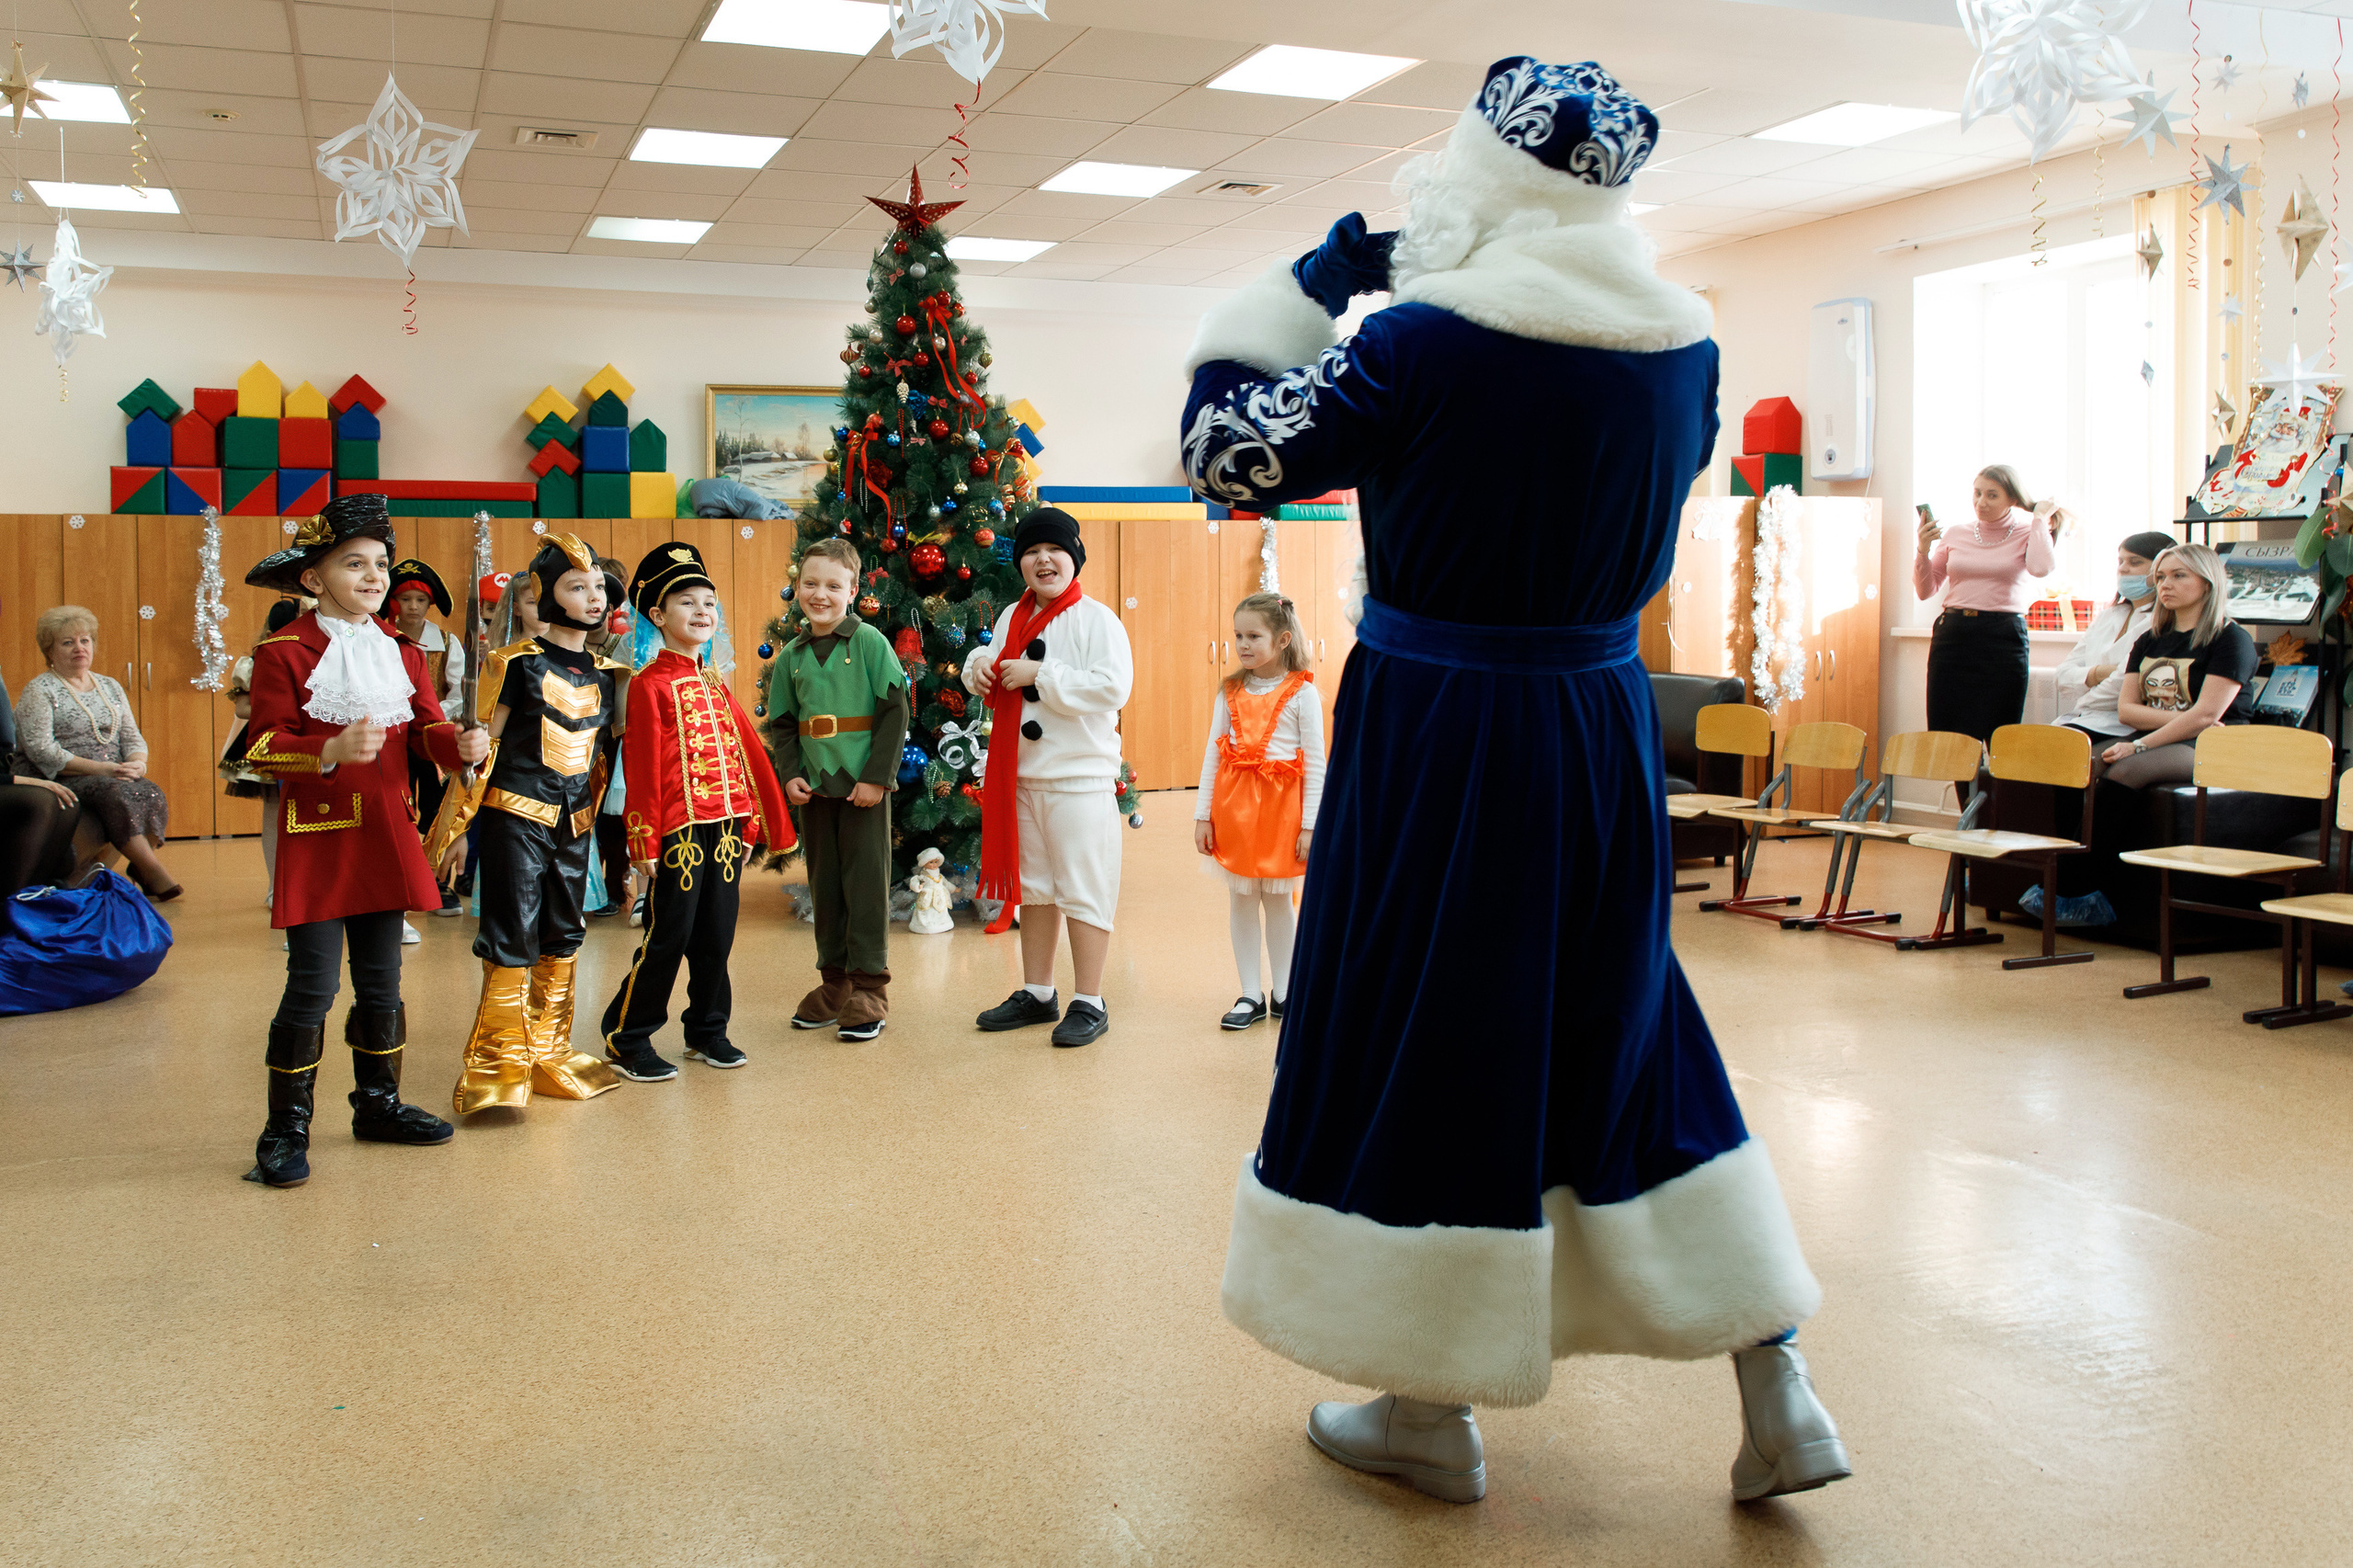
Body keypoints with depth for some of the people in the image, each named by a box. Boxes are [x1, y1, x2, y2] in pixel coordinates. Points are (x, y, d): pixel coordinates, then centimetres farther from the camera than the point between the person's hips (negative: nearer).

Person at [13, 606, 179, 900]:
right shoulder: (38, 691, 2)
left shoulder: (109, 686, 21)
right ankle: (155, 875, -39)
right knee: (117, 793, -35)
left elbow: (132, 736, 17)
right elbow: (40, 749, -9)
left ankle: (142, 868, -25)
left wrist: (137, 763, -9)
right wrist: (98, 768, -19)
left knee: (152, 794, -28)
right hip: (68, 781, -5)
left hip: (117, 774, 5)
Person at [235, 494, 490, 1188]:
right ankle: (285, 1130, 7)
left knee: (381, 981, 14)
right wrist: (332, 753, -28)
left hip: (386, 837, 6)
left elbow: (425, 728, 10)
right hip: (318, 837, -6)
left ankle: (378, 1103, 29)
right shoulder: (284, 651, -8)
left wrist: (460, 742, -13)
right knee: (312, 986, -5)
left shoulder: (400, 650, 11)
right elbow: (264, 750, -11)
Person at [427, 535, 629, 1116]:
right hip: (515, 820, -6)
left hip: (574, 827, 6)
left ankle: (548, 1056, 23)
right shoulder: (517, 663, -6)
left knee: (562, 940, 12)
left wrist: (594, 822, 17)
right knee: (512, 944, -4)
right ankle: (497, 1069, 4)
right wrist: (452, 827, -5)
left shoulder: (605, 674, 10)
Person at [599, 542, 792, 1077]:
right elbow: (641, 767, -9)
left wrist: (751, 823, 13)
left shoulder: (717, 683, 15)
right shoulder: (649, 684, -5)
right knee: (669, 935, -3)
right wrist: (644, 841, -12)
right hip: (679, 827, -6)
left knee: (718, 934, 11)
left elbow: (747, 751, 17)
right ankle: (625, 1039, 8)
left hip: (726, 826, 6)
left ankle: (707, 1030, 24)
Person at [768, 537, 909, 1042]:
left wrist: (876, 776, -13)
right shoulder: (791, 655, 7)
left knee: (866, 883, -1)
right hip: (814, 787, 5)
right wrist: (789, 775, 0)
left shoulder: (870, 643, -6)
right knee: (824, 885, 11)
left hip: (863, 785, -5)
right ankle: (834, 984, 22)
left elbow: (895, 713, -8)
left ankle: (869, 990, 7)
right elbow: (781, 723, 14)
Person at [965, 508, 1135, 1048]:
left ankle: (1089, 1004, 7)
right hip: (1022, 776, 7)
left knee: (1083, 891, -2)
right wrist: (980, 663, 2)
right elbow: (995, 672, 26)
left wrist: (1039, 674, -19)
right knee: (1033, 887, 16)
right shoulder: (1012, 617, 11)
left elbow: (1113, 687, -22)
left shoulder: (1097, 618, -10)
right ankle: (1037, 994, 29)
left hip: (1080, 779, -7)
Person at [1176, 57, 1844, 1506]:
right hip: (1606, 724, 6)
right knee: (1618, 1033, 18)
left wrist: (1309, 284, 3)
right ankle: (1777, 1388, 22)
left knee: (1428, 1044, 8)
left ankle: (1433, 1413, 22)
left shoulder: (1429, 338, -15)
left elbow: (1227, 452, -8)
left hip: (1439, 740, -6)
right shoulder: (1682, 340, 3)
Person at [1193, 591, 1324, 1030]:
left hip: (1281, 806, -3)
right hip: (1234, 806, 3)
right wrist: (1203, 813, 3)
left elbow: (1315, 764, -6)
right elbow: (1212, 753, 6)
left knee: (1278, 899, 8)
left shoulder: (1301, 694, -6)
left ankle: (1283, 992, 21)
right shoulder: (1230, 692, 4)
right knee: (1241, 898, 6)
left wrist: (1311, 825, -9)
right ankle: (1251, 995, 15)